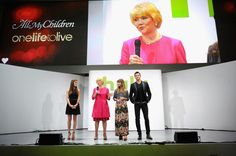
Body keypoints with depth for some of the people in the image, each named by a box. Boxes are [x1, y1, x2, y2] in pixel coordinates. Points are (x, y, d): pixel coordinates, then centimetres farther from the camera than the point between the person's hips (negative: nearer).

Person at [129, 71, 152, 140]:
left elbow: (149, 93, 8)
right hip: (137, 104, 0)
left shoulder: (145, 84, 4)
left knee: (146, 118, 0)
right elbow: (130, 95, 9)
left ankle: (148, 134, 8)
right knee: (137, 119, 2)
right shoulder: (132, 85, 3)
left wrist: (148, 100, -1)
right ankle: (139, 134, 10)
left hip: (144, 103, 0)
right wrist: (133, 101, -1)